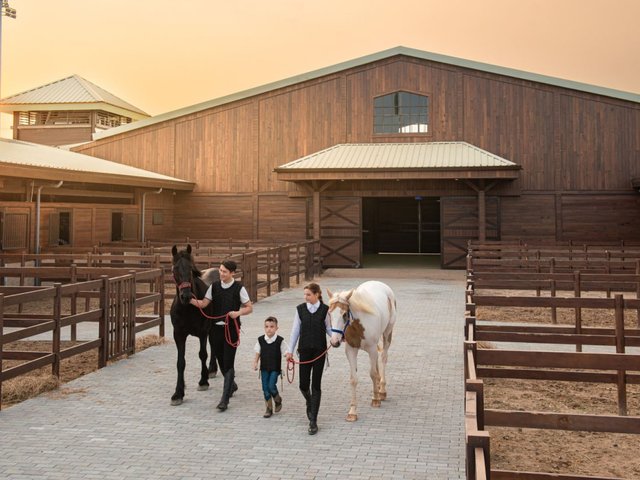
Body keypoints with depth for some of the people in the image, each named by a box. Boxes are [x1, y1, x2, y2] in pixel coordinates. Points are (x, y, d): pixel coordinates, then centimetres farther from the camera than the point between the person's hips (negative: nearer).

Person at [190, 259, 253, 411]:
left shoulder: (239, 288, -7)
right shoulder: (214, 286, 3)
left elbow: (249, 308, -1)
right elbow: (203, 304, 1)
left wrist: (238, 313, -19)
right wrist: (191, 300, -17)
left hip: (232, 329, -4)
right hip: (217, 327, 4)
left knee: (228, 362, -8)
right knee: (220, 359, 15)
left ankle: (225, 400, -6)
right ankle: (231, 384, 43)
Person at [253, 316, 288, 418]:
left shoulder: (280, 341, -9)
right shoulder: (260, 340, -1)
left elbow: (285, 353, -5)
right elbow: (258, 353, 7)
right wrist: (255, 363, -4)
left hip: (275, 368, -3)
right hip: (264, 368, 3)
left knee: (271, 386, -13)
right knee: (265, 388, 4)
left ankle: (278, 400, 19)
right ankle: (269, 408, 18)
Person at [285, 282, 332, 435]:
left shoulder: (325, 309, -5)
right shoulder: (300, 309, 0)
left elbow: (329, 328, 4)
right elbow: (295, 330, 4)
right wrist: (290, 350, 3)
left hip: (319, 351, -2)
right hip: (304, 350, 2)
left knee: (316, 385, 0)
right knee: (303, 384, 3)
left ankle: (313, 421, 5)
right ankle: (310, 402, 38)